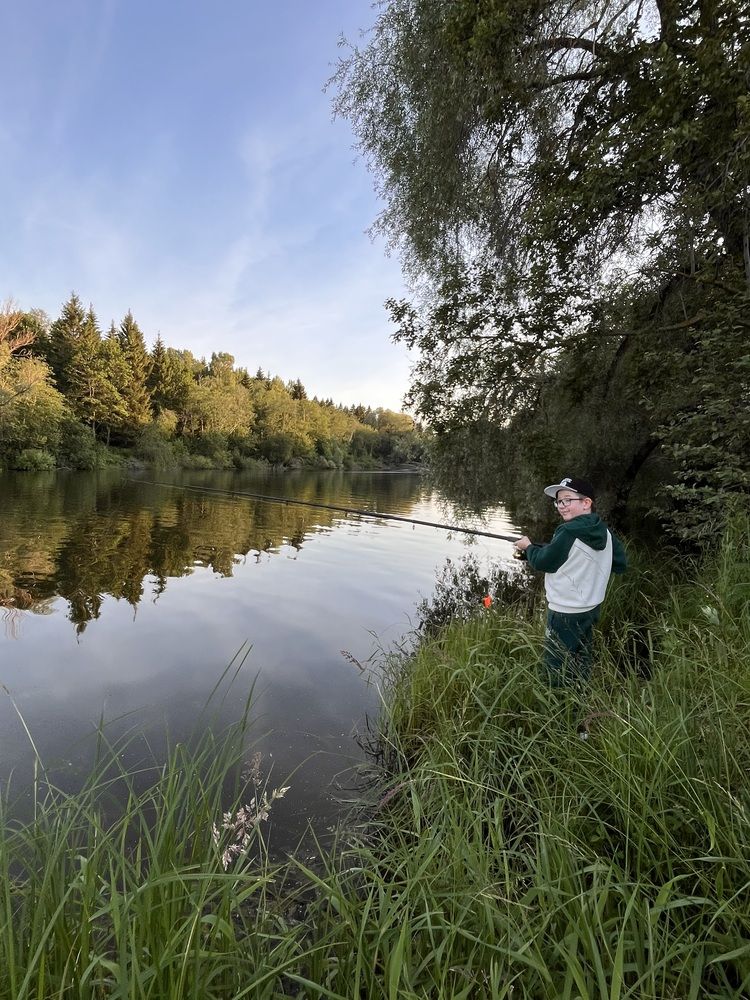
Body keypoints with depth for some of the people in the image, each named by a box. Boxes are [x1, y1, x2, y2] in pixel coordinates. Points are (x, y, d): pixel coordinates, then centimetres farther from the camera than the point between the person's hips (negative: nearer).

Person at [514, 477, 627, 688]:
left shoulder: (568, 532, -22)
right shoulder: (605, 531, 0)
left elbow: (543, 562, -13)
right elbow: (621, 565, 8)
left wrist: (528, 547, 4)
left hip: (566, 613, -8)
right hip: (591, 607, 8)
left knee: (559, 671, 6)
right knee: (581, 664, 23)